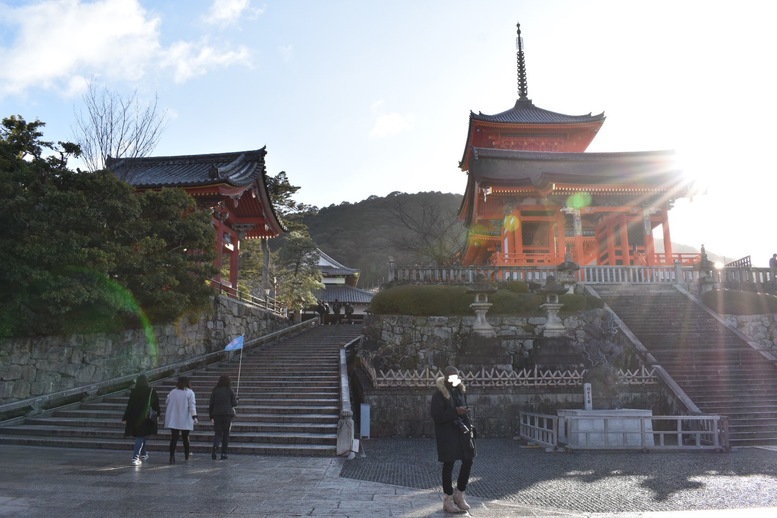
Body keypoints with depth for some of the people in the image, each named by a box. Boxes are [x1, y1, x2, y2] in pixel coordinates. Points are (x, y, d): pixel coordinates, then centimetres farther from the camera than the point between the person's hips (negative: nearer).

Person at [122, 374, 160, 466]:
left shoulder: (133, 391, -4)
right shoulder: (151, 391, -7)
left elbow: (129, 405, -5)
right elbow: (156, 404, 0)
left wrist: (125, 418, 0)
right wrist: (157, 414, 13)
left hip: (134, 417, 3)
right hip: (145, 417, -2)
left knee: (140, 436, 19)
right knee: (140, 437, 3)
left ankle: (143, 455, 34)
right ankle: (135, 458, -8)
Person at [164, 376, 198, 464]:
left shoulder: (172, 392, 7)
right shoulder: (190, 392, -5)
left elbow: (166, 403, 16)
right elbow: (192, 405, -14)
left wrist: (167, 415, 32)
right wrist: (194, 416, -17)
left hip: (173, 420, 2)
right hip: (185, 420, -2)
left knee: (174, 438, 1)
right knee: (185, 438, 11)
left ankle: (172, 457, -9)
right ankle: (187, 455, 23)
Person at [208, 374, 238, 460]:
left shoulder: (215, 391, 3)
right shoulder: (230, 390, -2)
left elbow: (211, 404, 4)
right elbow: (234, 404, -2)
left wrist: (211, 416, 12)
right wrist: (236, 399, 20)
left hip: (217, 414, 1)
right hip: (228, 414, -1)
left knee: (217, 433, 7)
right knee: (226, 433, 9)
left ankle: (215, 446, -23)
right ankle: (223, 453, 9)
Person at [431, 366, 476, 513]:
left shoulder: (460, 391, 10)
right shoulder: (439, 395, -11)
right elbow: (437, 416, -16)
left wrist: (469, 426, 8)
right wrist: (455, 412, -25)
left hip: (462, 432, 7)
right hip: (447, 434, -6)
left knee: (468, 461, 5)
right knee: (449, 464, 1)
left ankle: (459, 494, 24)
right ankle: (448, 500, 14)